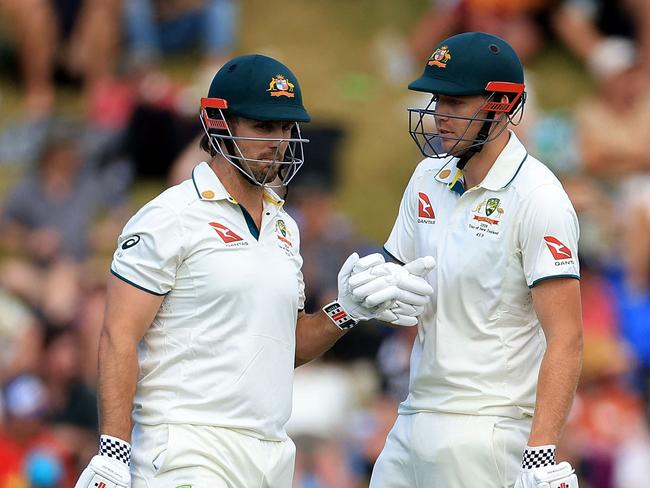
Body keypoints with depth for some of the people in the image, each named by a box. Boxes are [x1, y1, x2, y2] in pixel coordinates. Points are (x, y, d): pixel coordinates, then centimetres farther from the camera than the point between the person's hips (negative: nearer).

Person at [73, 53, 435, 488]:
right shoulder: (171, 219, -6)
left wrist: (345, 312, 5)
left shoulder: (283, 228, 17)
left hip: (271, 453, 7)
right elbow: (120, 338, -10)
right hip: (189, 450, -7)